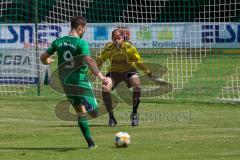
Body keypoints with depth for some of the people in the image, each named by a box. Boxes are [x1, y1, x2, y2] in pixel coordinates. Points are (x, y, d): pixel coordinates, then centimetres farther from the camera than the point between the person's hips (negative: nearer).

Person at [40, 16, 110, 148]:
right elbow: (89, 60, -28)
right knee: (93, 111, 1)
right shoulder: (81, 43, -13)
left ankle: (90, 142, 10)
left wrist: (47, 61, 34)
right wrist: (100, 76, -33)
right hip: (80, 81, -6)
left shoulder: (58, 42, 4)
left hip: (65, 83, 6)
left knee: (80, 112, 15)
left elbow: (44, 57, 11)